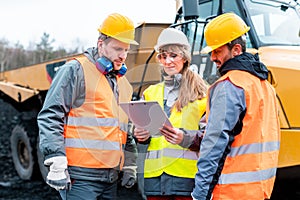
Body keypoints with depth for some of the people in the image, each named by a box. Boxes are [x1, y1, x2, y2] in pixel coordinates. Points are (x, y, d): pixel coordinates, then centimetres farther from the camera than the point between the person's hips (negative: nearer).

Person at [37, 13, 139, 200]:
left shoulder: (123, 83, 19)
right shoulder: (76, 70, -5)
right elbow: (50, 116, -11)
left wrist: (130, 165, 18)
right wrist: (57, 163, -16)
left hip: (111, 178, 8)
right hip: (80, 177, -7)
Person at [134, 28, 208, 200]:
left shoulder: (201, 92, 3)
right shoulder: (150, 93, 18)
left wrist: (186, 138, -19)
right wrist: (141, 135, 0)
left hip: (186, 174, -3)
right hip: (154, 175, 4)